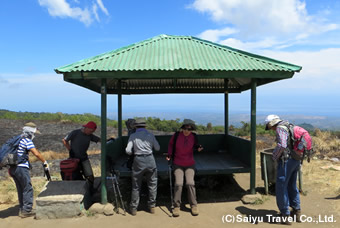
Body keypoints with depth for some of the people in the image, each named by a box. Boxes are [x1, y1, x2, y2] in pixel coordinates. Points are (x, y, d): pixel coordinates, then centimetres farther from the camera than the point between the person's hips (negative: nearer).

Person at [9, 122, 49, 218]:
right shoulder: (27, 141, -10)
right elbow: (36, 153, -19)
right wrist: (45, 162, -10)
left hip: (13, 167, 9)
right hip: (21, 168, -9)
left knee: (20, 189, 17)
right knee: (28, 189, -1)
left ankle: (22, 209, 24)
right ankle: (27, 210, 1)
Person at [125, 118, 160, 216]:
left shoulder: (133, 136, -1)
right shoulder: (150, 135, 3)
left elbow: (128, 151, -6)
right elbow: (157, 148, 8)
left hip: (138, 160, -1)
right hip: (150, 160, 1)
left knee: (136, 186, 11)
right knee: (152, 185, 15)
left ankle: (133, 208, 19)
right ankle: (152, 206, 23)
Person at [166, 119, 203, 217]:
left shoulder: (193, 136, -8)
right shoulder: (176, 135, -13)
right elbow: (171, 144, 7)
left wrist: (198, 147, -8)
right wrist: (169, 155, -1)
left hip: (189, 164, 1)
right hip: (178, 164, -1)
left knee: (190, 183, -15)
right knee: (178, 184, -17)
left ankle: (193, 205, 3)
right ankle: (176, 206, -1)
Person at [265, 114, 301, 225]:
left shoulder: (280, 128, -12)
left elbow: (281, 145, -25)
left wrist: (274, 156, -9)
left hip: (286, 161, -9)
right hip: (296, 161, 9)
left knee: (281, 187, 0)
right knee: (292, 186, 21)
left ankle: (285, 216, 6)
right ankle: (297, 212, 28)